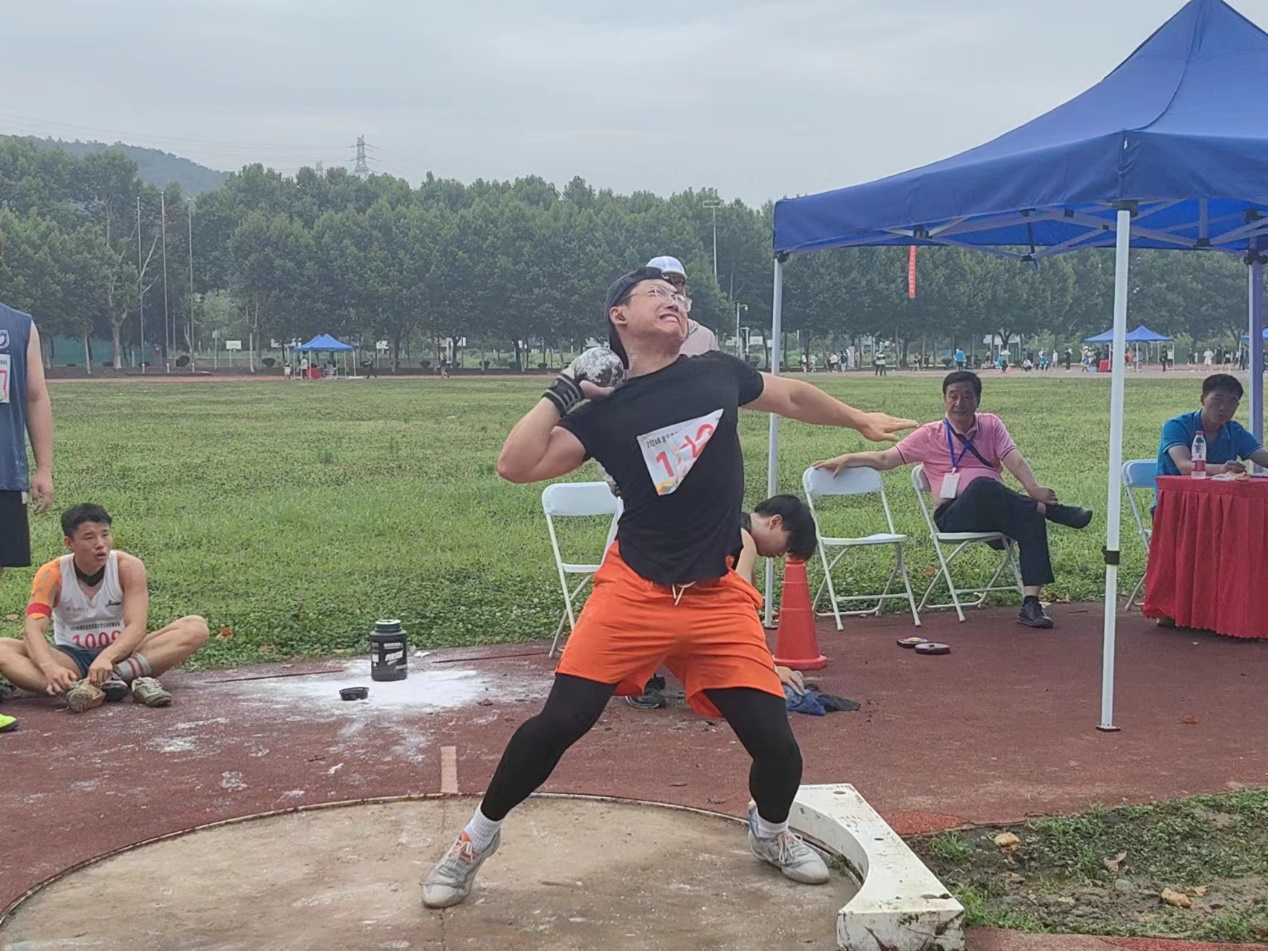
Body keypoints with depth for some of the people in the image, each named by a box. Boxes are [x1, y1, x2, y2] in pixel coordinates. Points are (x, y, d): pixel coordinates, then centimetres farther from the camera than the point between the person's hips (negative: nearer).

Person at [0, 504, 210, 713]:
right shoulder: (51, 575, -12)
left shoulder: (128, 567, -12)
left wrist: (107, 658, -43)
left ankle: (116, 674, -39)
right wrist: (51, 669, -47)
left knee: (196, 627, -24)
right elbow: (33, 630, -25)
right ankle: (74, 687, -48)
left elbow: (136, 627, -22)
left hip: (121, 654, 0)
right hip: (71, 659, 0)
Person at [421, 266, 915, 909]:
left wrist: (860, 421, 35)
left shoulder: (719, 374, 5)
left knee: (776, 745, -3)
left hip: (718, 598, 2)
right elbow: (516, 466, -12)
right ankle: (480, 835, 16)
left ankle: (770, 831, 33)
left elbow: (793, 398, 24)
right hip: (634, 592, -2)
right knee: (559, 722, -9)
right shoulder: (603, 412, -2)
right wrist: (566, 388, -11)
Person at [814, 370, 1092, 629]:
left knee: (1031, 519, -31)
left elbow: (1015, 460, 0)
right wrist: (847, 459, -8)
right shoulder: (930, 435, 11)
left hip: (1000, 509, 3)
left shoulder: (991, 425, 16)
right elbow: (885, 459, 7)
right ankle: (1050, 510, -24)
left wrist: (1034, 488, -19)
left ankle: (1030, 604, -32)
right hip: (954, 516, -3)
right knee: (982, 486, -37)